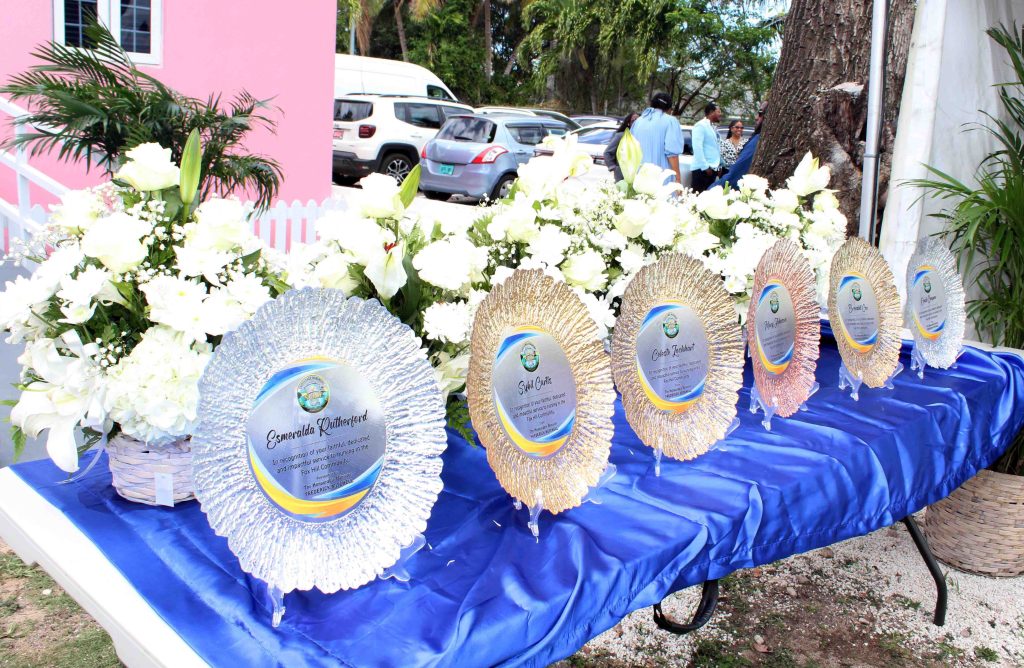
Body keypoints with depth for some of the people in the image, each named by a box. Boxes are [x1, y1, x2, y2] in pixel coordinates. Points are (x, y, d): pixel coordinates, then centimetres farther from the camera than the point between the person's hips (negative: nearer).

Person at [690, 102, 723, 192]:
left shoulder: (713, 127, 18)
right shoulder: (700, 125, -8)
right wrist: (705, 166, -19)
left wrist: (719, 165, 11)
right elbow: (697, 147, -16)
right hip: (702, 169, -9)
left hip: (712, 169, 9)